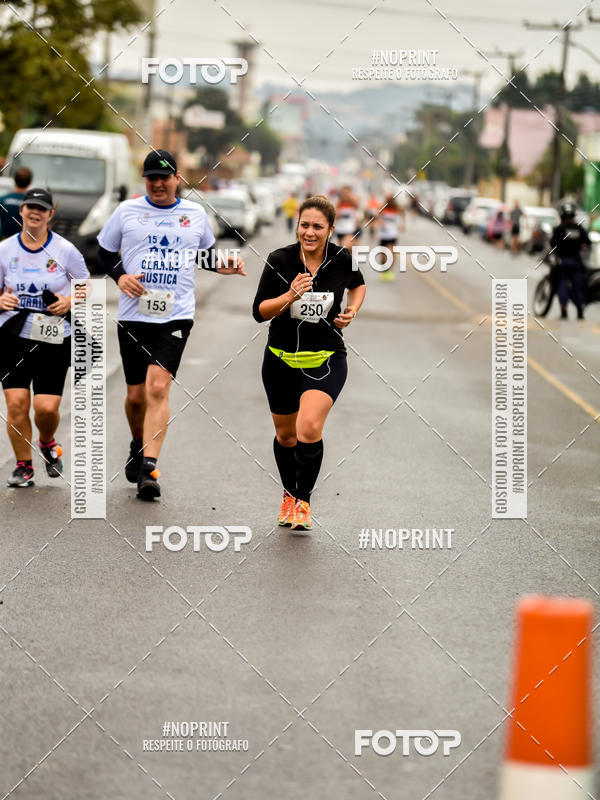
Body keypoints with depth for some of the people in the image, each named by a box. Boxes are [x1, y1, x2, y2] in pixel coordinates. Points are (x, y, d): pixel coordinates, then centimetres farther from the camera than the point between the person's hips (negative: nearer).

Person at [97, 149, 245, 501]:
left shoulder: (195, 214, 8)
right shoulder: (127, 211, 5)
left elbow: (207, 254, 23)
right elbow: (105, 252, 13)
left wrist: (224, 266, 3)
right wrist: (120, 275, -6)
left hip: (176, 316, -1)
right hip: (134, 314, 1)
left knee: (158, 387, -17)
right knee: (136, 394, 7)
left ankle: (149, 467, -20)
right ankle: (138, 447, 37)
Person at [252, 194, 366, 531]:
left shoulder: (342, 259, -8)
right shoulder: (279, 260, -12)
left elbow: (358, 283, 15)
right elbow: (259, 311, -11)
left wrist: (352, 311, -3)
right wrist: (289, 296, -28)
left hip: (326, 360, -1)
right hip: (282, 360, 2)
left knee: (309, 429, -22)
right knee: (286, 435, 16)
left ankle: (304, 501, -1)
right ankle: (289, 494, 43)